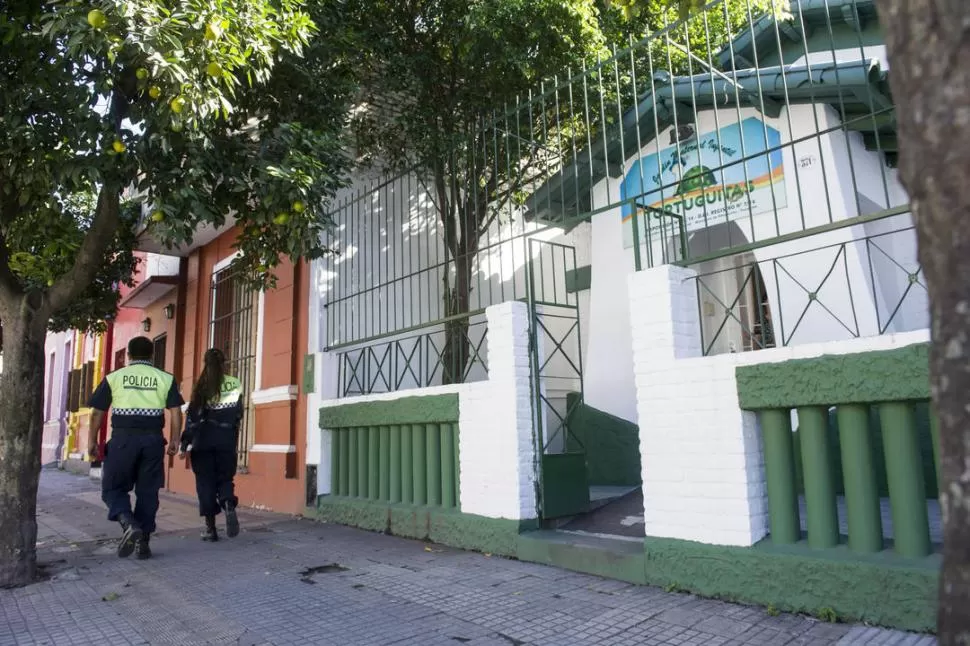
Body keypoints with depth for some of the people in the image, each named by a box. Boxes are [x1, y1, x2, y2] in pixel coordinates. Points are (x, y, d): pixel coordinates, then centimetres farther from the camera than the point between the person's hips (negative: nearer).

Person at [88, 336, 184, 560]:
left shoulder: (114, 377, 6)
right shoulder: (165, 379, 7)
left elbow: (97, 413, 5)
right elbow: (175, 412, 1)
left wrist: (92, 440, 13)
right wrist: (174, 439, 7)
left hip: (123, 437, -1)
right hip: (153, 439, 1)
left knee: (113, 488, 10)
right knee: (148, 492, 9)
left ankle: (129, 524, -15)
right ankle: (143, 543, 12)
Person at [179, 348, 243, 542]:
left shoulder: (202, 385, -3)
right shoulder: (235, 384, 2)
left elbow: (193, 416, -6)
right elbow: (238, 414, 5)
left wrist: (185, 443, -2)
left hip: (204, 439, -2)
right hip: (226, 439, 2)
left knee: (205, 482, 6)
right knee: (225, 478, 12)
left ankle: (211, 528, 5)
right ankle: (229, 507, -18)